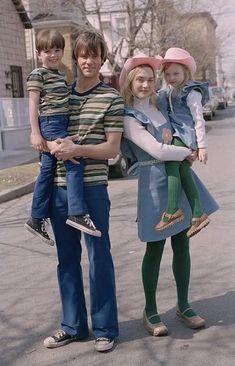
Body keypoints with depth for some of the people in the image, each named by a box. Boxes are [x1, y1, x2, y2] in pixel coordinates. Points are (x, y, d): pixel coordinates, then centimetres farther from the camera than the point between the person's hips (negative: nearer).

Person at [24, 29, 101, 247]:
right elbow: (33, 104, -10)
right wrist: (35, 132, -16)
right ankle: (78, 214, -18)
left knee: (47, 171, 9)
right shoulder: (37, 75, -5)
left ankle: (37, 219, 15)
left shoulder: (60, 76, 20)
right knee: (74, 163, -18)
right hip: (50, 124, -9)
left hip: (61, 124, 9)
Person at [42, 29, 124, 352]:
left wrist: (77, 149, -20)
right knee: (67, 259, 12)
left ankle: (105, 328, 18)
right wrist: (53, 145, -10)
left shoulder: (111, 98, -2)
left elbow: (112, 148, -6)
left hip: (93, 188, -4)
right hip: (60, 188, 4)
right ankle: (73, 325, 26)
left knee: (99, 258, 4)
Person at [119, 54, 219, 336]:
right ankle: (150, 311, 17)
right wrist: (187, 153, -6)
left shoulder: (158, 107, 10)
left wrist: (187, 153, 2)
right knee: (155, 249, 2)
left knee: (182, 245, 10)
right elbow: (158, 151, -21)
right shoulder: (128, 118, -12)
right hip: (155, 183, -7)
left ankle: (183, 305, 24)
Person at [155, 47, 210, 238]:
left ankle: (172, 210, -24)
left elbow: (198, 120, -8)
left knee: (171, 165, -21)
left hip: (185, 136, -7)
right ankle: (197, 213, -3)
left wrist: (202, 146, -10)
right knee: (183, 171, -2)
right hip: (175, 136, 7)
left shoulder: (191, 93, -5)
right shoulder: (166, 92, 16)